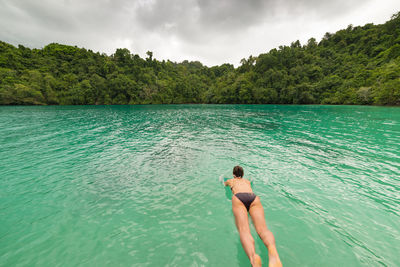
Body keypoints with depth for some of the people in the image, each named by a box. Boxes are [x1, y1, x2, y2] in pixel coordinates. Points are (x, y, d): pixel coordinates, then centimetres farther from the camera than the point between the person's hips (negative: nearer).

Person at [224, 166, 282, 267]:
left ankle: (253, 256, -55)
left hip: (238, 197, -2)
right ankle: (273, 251, -53)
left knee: (244, 230, -24)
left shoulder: (231, 180, 35)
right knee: (262, 229, -20)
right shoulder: (247, 181, 41)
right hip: (254, 197, 3)